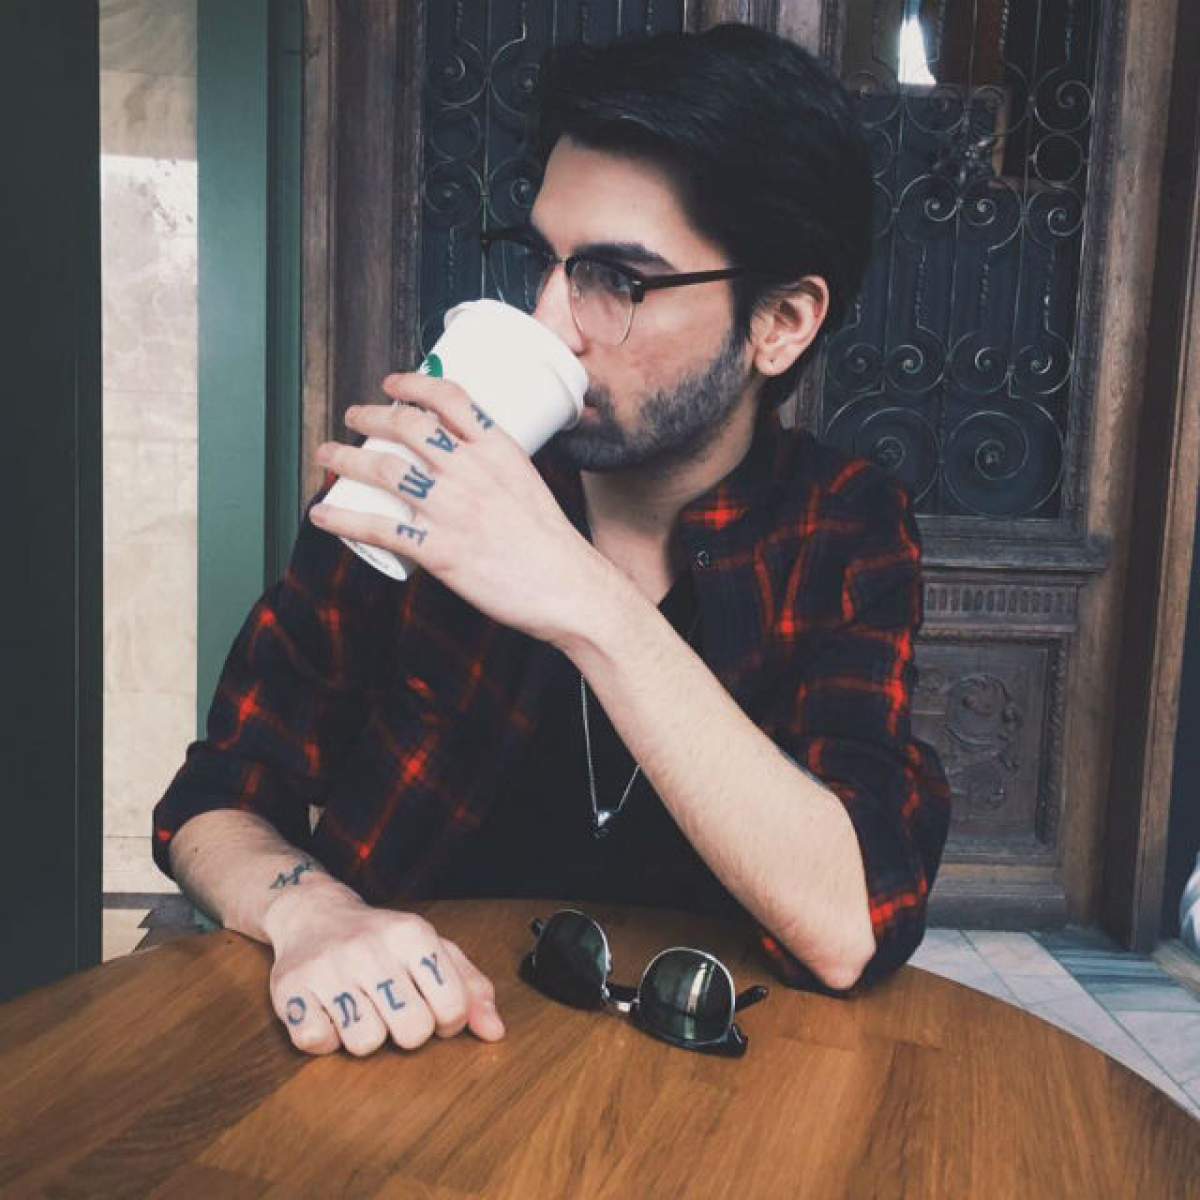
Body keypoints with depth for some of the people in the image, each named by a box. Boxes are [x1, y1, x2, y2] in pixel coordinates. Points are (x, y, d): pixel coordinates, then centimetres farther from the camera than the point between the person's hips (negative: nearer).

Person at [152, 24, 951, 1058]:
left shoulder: (844, 534, -10)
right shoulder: (424, 478, -9)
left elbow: (850, 928, -23)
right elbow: (216, 801, -3)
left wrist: (587, 603, -32)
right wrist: (310, 912, -24)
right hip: (397, 1040, 2)